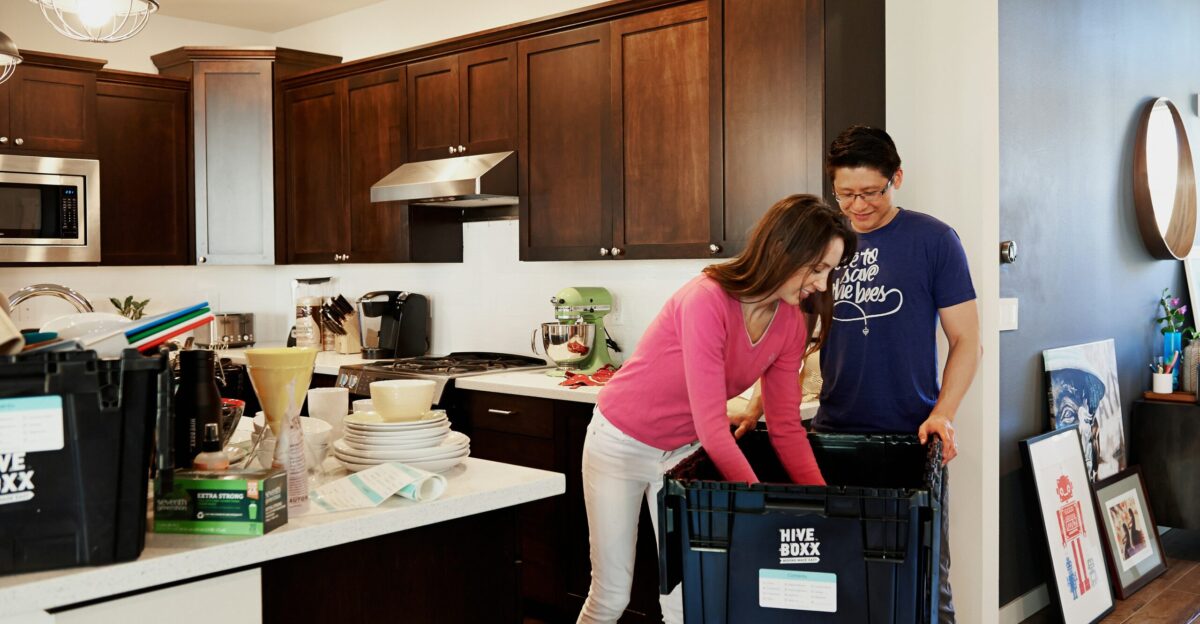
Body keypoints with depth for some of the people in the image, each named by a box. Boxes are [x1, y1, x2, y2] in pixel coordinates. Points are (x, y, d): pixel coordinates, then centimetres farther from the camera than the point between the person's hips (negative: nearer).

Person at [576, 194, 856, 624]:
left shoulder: (791, 323, -9)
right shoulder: (707, 300, -31)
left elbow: (786, 427, -6)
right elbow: (711, 427, -32)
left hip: (683, 451, 6)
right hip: (621, 443, -5)